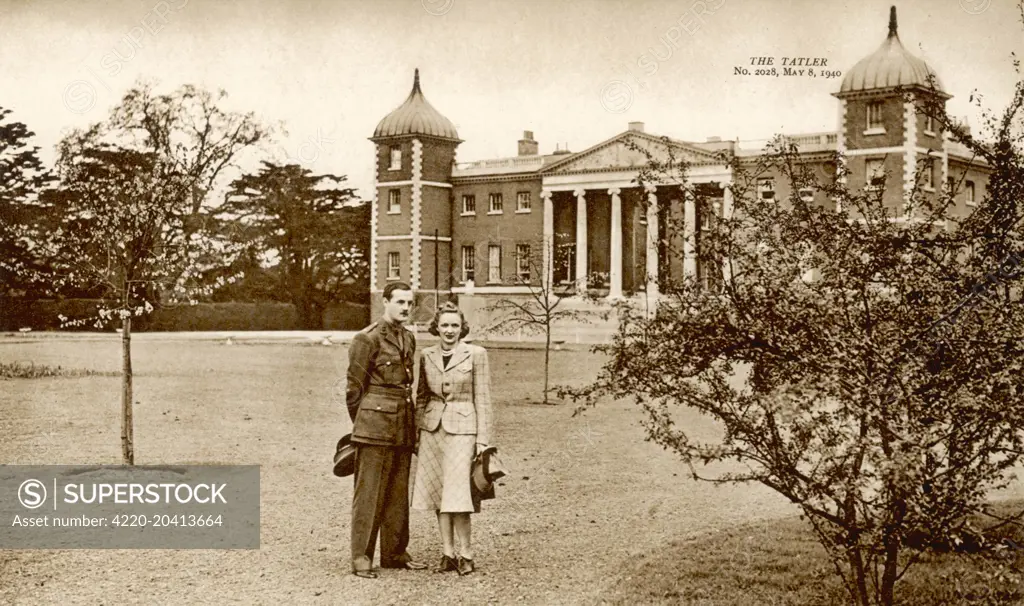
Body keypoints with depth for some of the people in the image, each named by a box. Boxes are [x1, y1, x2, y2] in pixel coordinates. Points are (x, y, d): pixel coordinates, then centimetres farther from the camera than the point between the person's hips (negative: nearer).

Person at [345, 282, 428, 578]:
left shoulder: (410, 338, 13)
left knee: (398, 492, 11)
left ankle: (394, 553, 19)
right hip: (375, 424, -7)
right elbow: (354, 386, -5)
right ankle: (361, 558, 0)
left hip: (403, 425, 7)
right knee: (368, 492, -4)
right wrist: (362, 423, 2)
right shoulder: (368, 338, -8)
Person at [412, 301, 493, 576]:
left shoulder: (476, 354, -3)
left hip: (462, 429, -4)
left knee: (456, 495, -8)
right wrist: (417, 431, 12)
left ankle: (465, 554, 5)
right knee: (438, 494, 6)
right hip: (432, 427, 4)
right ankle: (447, 554, 15)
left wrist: (482, 439, -6)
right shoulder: (426, 355, 8)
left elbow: (482, 399, -2)